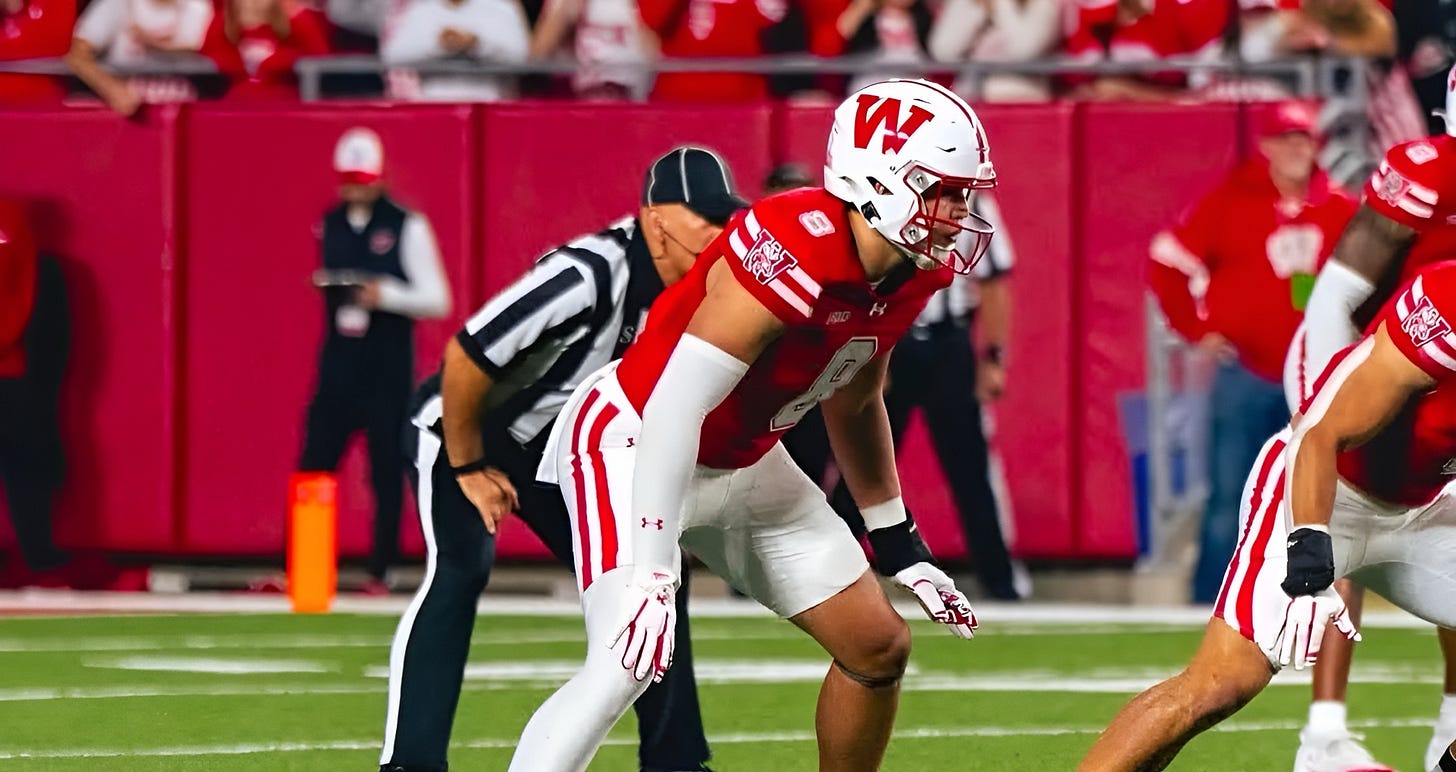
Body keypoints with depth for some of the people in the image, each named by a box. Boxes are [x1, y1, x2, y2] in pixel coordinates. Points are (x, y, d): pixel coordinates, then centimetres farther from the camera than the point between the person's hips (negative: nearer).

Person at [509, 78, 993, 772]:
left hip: (742, 464, 9)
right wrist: (652, 576, -36)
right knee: (626, 663, -27)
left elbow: (854, 405, 15)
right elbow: (675, 408, -33)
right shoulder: (793, 258, -32)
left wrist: (899, 546, 19)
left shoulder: (913, 275, -4)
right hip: (635, 446, -9)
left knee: (879, 649, 9)